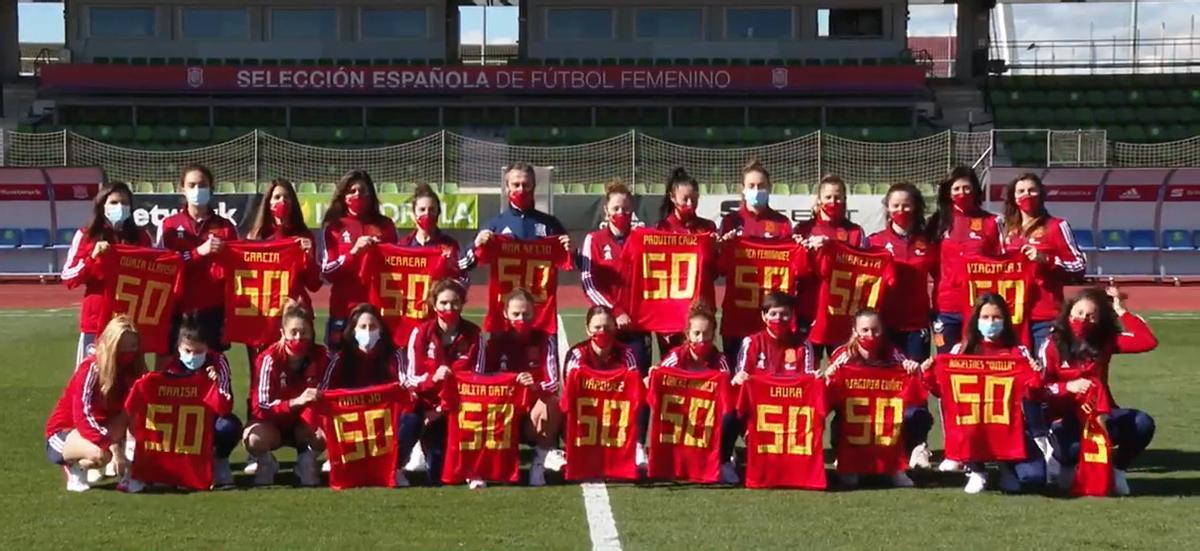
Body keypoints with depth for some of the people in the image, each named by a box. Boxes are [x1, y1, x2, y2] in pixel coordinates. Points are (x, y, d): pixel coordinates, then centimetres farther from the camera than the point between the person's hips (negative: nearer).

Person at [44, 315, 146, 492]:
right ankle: (74, 466, -6)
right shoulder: (91, 368, -23)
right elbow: (82, 415, -32)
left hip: (97, 428, 6)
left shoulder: (128, 369, -4)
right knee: (101, 453, -38)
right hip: (62, 432, -6)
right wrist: (113, 446, -41)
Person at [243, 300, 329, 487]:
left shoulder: (321, 356, -13)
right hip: (273, 422, -2)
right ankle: (266, 463, 2)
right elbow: (262, 405, -27)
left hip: (304, 424, 2)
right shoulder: (270, 359, -21)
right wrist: (296, 402, -44)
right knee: (254, 439, -37)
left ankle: (307, 460, 3)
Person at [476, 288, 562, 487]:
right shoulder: (495, 342, 0)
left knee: (551, 403, -31)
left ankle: (540, 463, -18)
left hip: (534, 412, 0)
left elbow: (553, 383, -14)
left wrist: (536, 385, -38)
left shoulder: (545, 340, -3)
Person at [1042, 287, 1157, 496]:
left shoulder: (1106, 341, 2)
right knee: (1065, 451, -36)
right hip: (1066, 419, -3)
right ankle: (1070, 467, 7)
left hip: (1101, 414, 3)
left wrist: (1121, 311, -12)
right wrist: (1067, 387, -27)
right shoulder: (1053, 345, -5)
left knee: (1142, 423, -25)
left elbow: (1148, 341, -12)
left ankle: (1116, 469, 2)